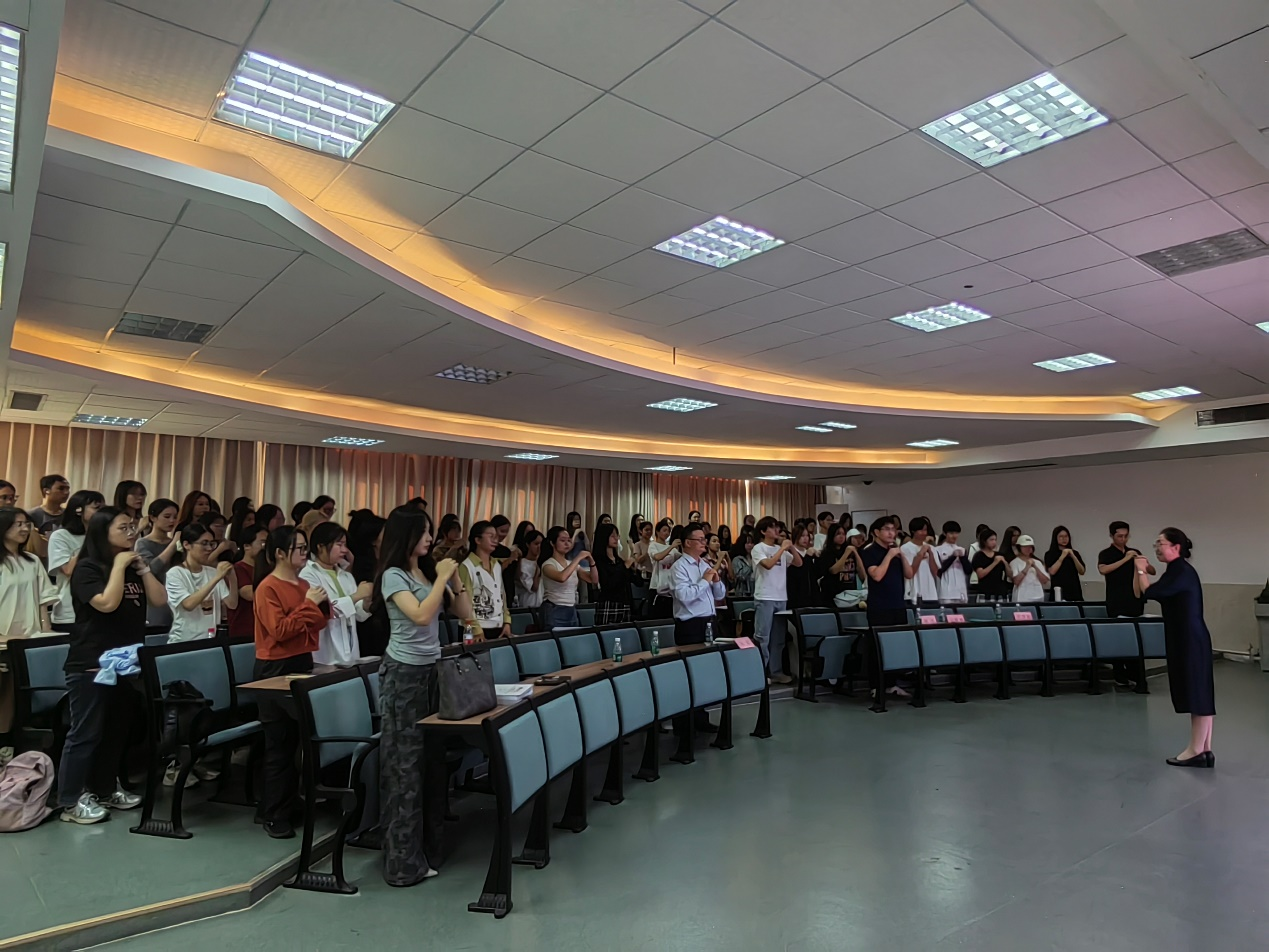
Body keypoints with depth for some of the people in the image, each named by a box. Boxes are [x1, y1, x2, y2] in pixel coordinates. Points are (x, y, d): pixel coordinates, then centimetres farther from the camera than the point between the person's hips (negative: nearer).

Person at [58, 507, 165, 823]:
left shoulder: (133, 567, 13)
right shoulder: (87, 568, -9)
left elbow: (159, 599, 5)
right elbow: (107, 603, -23)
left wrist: (142, 568, -3)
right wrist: (119, 566, -16)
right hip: (90, 665, -7)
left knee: (117, 730, 13)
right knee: (85, 732, -3)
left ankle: (105, 790, 25)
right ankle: (70, 801, 6)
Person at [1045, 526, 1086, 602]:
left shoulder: (1074, 553, 14)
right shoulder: (1050, 554, 3)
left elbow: (1082, 572, 4)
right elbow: (1052, 571, -11)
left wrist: (1073, 556, -7)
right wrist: (1062, 556, -11)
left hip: (1074, 591, 3)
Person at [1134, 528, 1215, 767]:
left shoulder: (1183, 572, -16)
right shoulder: (1174, 572, 14)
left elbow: (1150, 592, -23)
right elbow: (1139, 593, 15)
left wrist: (1142, 571, -8)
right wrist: (1138, 570, 3)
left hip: (1191, 640, -10)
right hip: (1184, 640, 10)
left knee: (1197, 692, -2)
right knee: (1198, 693, 12)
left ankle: (1197, 750, 5)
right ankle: (1204, 750, 18)